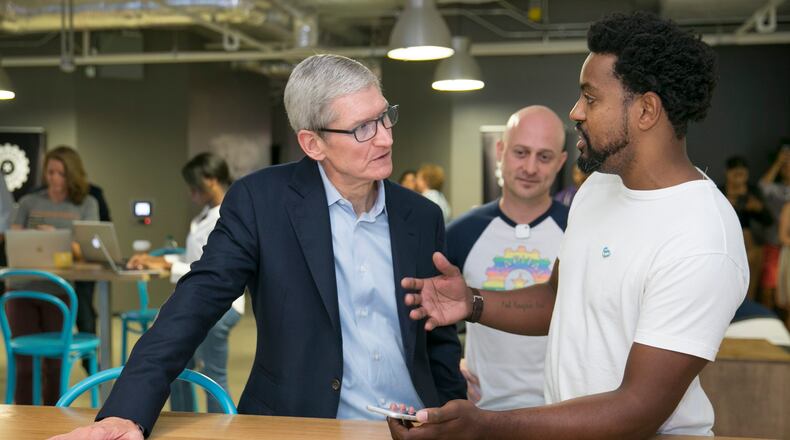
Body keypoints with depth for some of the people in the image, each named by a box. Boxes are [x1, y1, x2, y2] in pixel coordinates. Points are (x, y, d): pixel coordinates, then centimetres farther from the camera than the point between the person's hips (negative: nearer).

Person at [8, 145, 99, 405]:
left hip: (59, 290, -1)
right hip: (23, 288, 1)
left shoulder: (87, 204, 5)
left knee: (55, 360, 5)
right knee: (24, 361, 4)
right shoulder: (29, 202, 9)